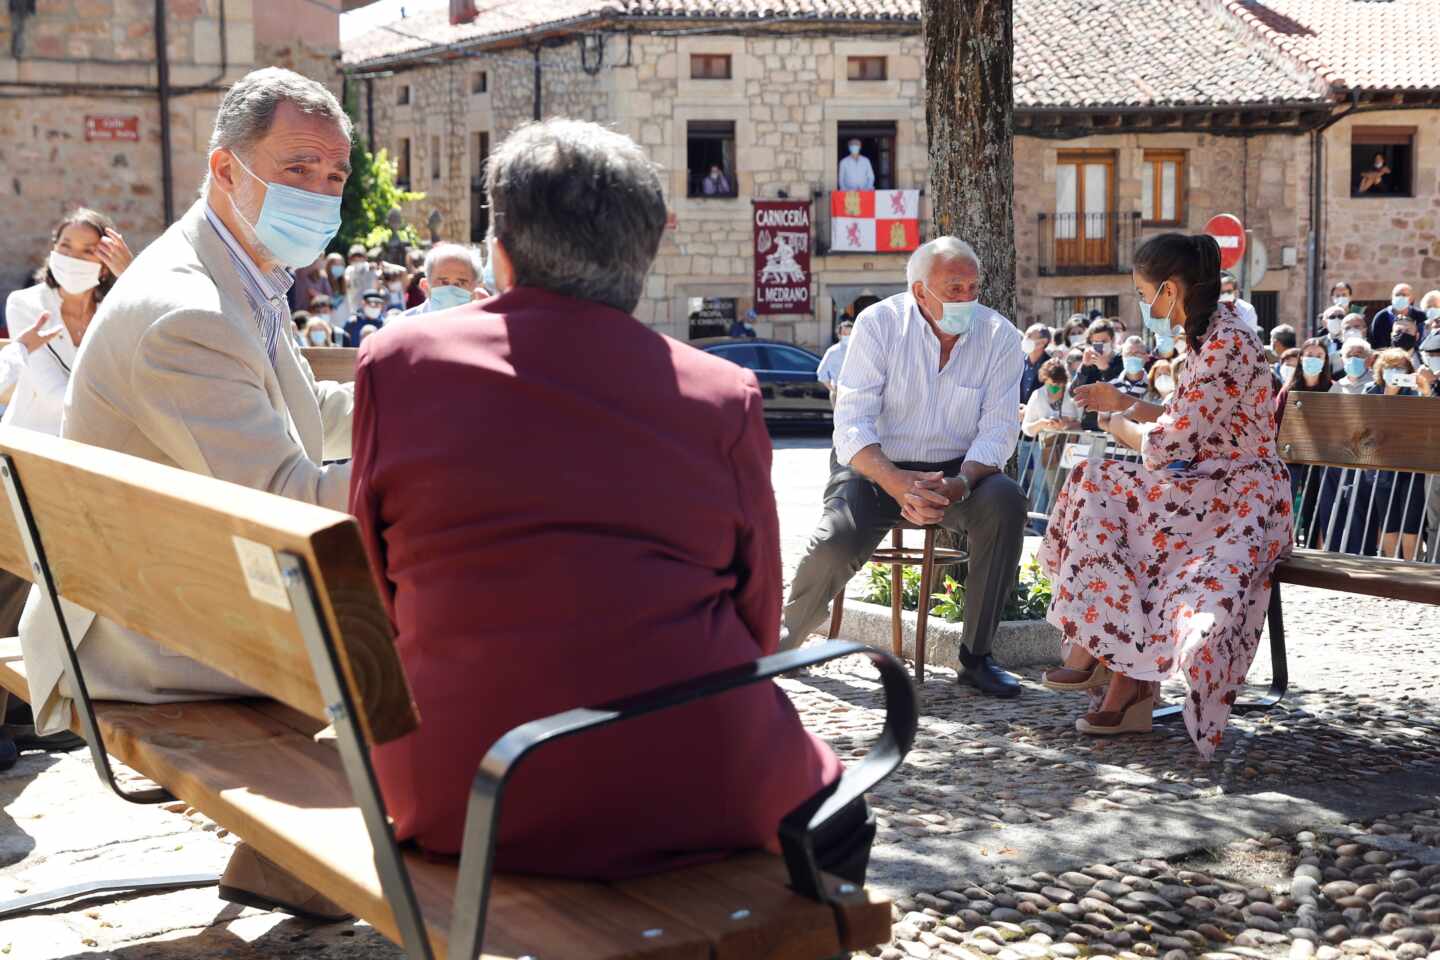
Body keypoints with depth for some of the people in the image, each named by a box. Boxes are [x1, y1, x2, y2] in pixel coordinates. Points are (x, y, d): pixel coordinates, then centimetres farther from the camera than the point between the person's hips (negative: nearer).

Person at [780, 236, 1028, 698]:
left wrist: (956, 487, -30)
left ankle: (976, 656, -20)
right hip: (873, 466, -2)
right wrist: (896, 482, -33)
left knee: (1006, 502, -30)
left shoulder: (1000, 336, -5)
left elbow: (998, 430, -9)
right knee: (835, 543, -29)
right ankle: (787, 636, 4)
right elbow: (852, 422, -15)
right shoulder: (879, 324, -9)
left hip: (957, 472, 2)